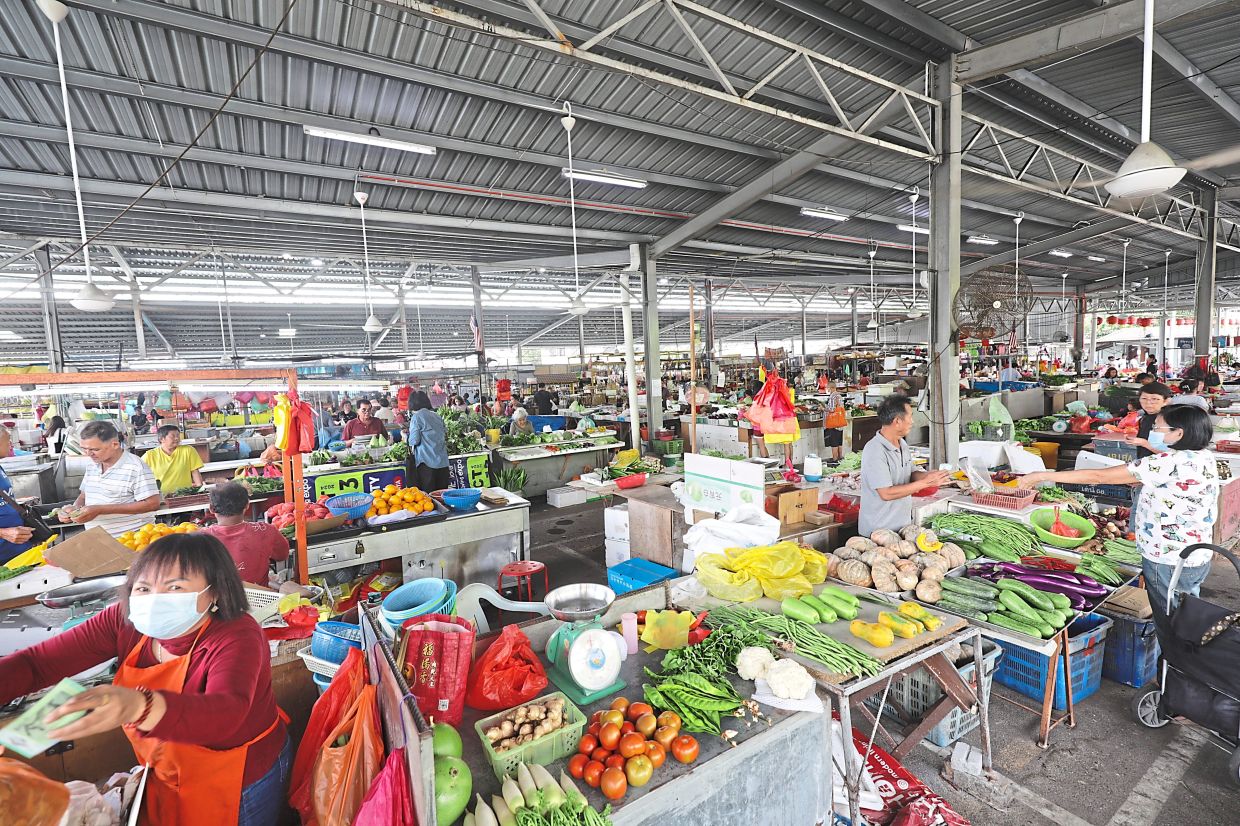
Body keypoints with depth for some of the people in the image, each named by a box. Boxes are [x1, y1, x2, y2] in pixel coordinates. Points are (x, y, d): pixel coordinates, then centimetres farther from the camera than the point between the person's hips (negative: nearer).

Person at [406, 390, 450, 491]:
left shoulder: (416, 416, -5)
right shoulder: (436, 415, 11)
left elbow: (414, 441, -9)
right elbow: (445, 435, 16)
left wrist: (407, 437, 12)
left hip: (427, 462, -5)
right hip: (443, 462, 5)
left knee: (428, 494, 0)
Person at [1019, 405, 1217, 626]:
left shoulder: (1168, 463, -26)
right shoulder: (1205, 457, 1)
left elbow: (1098, 477, -26)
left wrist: (1042, 476, -24)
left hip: (1168, 563, -8)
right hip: (1198, 558, 9)